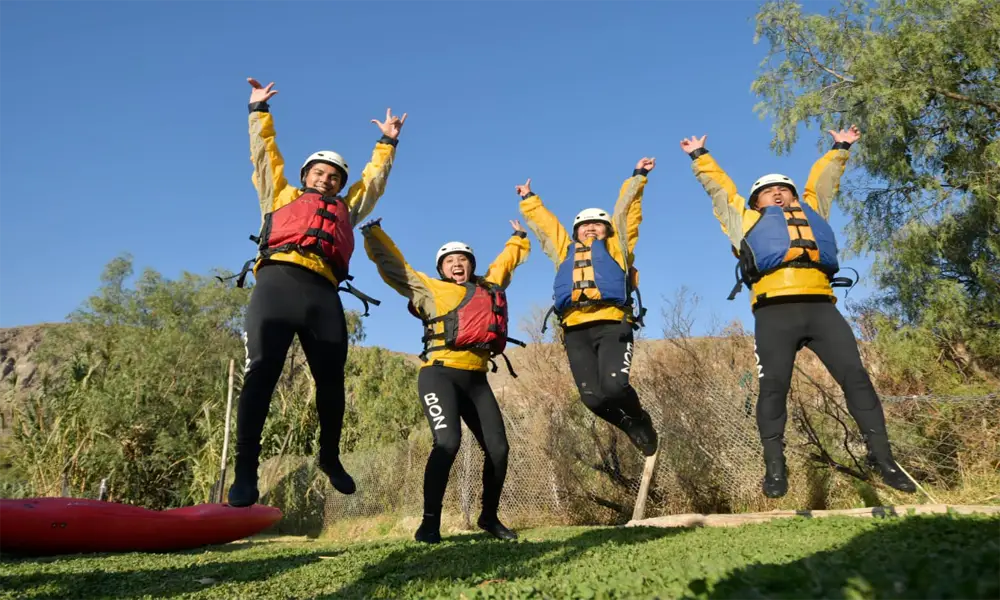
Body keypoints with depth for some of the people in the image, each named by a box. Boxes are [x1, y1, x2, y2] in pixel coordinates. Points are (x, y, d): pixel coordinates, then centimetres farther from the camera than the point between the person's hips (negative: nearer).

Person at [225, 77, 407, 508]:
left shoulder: (346, 210, 35)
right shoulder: (281, 195, 30)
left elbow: (374, 179, 42)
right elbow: (264, 154, 34)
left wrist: (387, 142, 48)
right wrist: (259, 110, 38)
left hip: (322, 293, 2)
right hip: (278, 281, -2)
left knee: (331, 379, -2)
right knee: (261, 373, -15)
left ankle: (329, 456, 17)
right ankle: (245, 469, -16)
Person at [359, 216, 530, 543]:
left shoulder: (490, 286, 21)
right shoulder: (431, 289, 10)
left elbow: (507, 260, 40)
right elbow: (392, 264, 14)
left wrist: (519, 239, 49)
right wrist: (374, 234, 18)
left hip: (476, 379, 5)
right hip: (440, 374, -5)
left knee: (498, 449, 2)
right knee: (448, 442, -23)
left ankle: (489, 517, 22)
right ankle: (430, 523, -11)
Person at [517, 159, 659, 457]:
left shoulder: (616, 246, 24)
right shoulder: (565, 250, 31)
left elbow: (625, 209, 25)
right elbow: (543, 221, 43)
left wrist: (637, 177, 32)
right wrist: (529, 199, 52)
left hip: (612, 324, -2)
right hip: (575, 330, 3)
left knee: (614, 386, -21)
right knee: (593, 398, -12)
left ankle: (641, 420, 11)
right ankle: (632, 426, 16)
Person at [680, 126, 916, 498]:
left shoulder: (812, 212, 35)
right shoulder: (746, 219, 27)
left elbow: (823, 181, 48)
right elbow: (719, 188, 37)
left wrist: (840, 149, 57)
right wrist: (700, 157, 47)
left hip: (821, 306, 3)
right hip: (774, 311, -3)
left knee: (855, 376, -5)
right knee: (774, 386, -10)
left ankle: (883, 459, 2)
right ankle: (774, 467, -5)